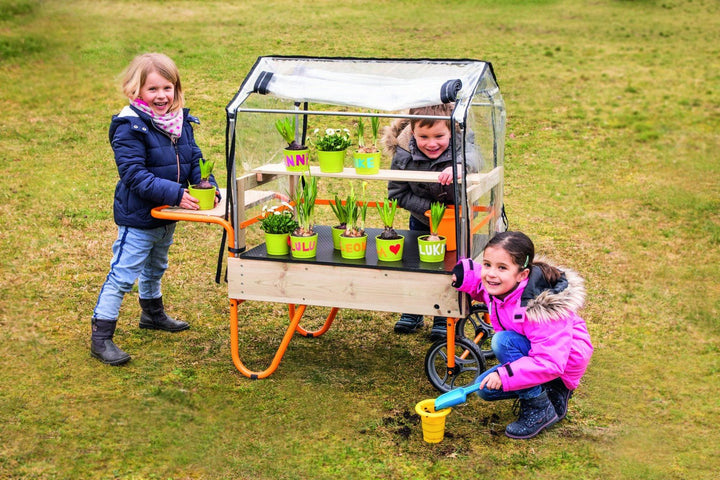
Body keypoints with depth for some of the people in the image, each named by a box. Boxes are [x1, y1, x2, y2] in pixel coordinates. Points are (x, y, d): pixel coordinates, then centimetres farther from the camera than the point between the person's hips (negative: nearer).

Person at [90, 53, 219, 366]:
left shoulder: (181, 122, 2)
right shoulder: (130, 127, -22)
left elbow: (194, 160, 7)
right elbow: (135, 174, -27)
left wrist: (208, 186, -12)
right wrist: (175, 193, -33)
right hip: (138, 218, -8)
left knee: (155, 267, 28)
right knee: (123, 275, -5)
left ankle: (153, 313, 50)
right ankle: (101, 338, 3)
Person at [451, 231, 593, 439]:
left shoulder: (540, 307, -36)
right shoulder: (498, 286, -13)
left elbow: (549, 362, -36)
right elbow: (483, 284, 12)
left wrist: (504, 375, -37)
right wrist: (463, 274, -10)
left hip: (568, 358, -9)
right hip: (533, 353, 9)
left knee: (503, 341, -30)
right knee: (485, 388, 0)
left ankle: (540, 410, -15)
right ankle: (551, 392, 14)